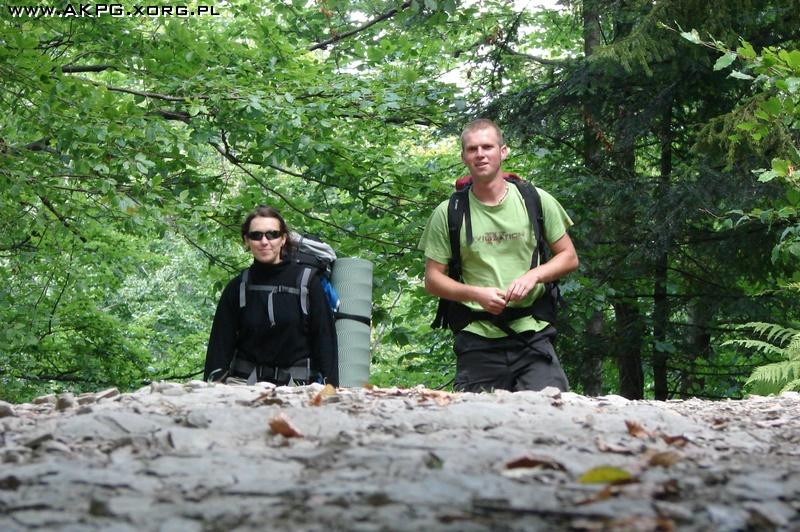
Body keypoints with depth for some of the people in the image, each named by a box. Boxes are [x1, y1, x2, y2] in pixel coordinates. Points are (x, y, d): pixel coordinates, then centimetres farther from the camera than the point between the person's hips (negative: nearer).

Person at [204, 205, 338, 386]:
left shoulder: (307, 282, 3)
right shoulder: (237, 288, 10)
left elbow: (324, 337, 3)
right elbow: (221, 342, 9)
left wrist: (330, 386, -4)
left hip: (295, 384, -1)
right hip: (245, 380, 1)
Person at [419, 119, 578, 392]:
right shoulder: (448, 213, 4)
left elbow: (569, 257, 12)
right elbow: (433, 279, 6)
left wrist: (533, 276, -7)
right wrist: (477, 293, -11)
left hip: (533, 333, 0)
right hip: (478, 341, 0)